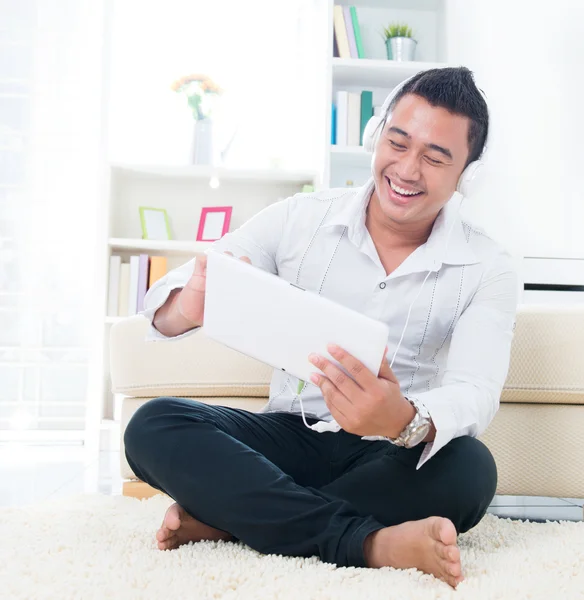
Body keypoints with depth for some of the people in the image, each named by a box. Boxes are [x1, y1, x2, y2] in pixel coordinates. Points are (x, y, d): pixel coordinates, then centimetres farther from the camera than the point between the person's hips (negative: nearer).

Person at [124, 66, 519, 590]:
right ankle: (369, 542, -30)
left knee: (468, 468, -33)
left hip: (391, 459, -1)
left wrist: (407, 421, -43)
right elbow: (164, 303, -6)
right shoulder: (300, 219, -1)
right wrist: (188, 308, -33)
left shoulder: (489, 271, -3)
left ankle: (226, 517, -22)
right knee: (154, 426, -22)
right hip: (289, 438, 2)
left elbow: (475, 394, -18)